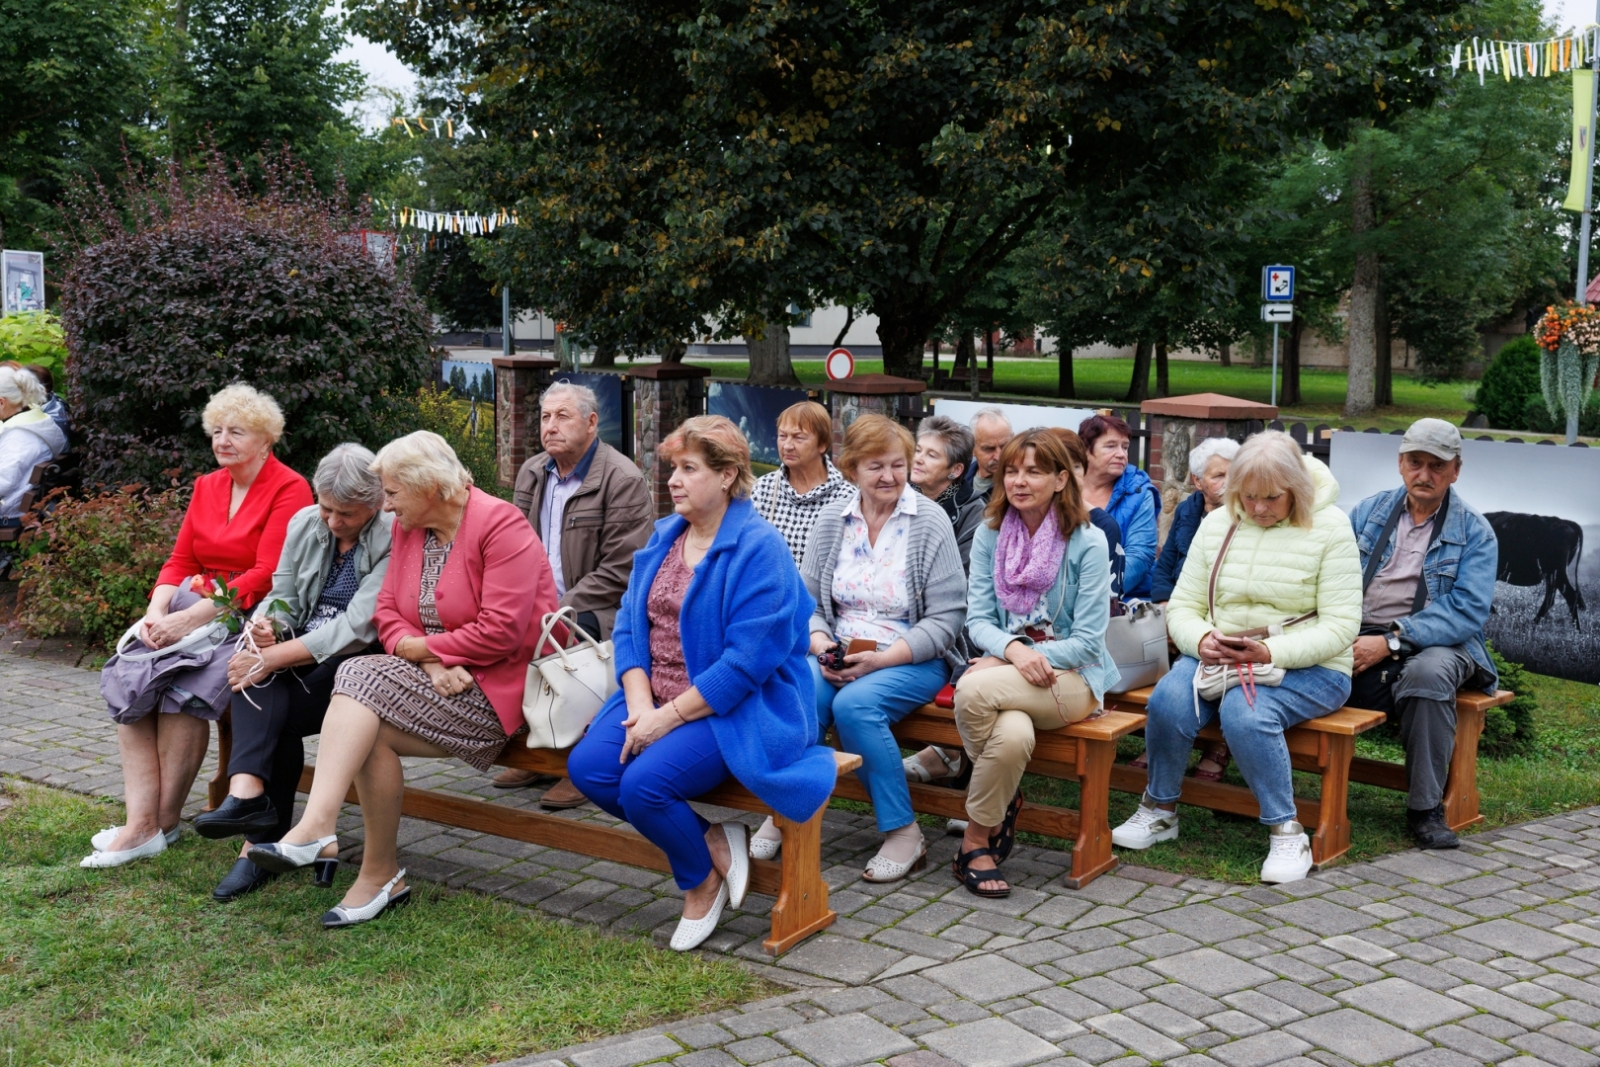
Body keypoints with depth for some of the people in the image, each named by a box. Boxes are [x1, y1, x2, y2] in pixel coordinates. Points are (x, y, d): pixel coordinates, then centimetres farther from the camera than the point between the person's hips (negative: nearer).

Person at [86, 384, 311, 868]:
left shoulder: (288, 489, -5)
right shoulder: (207, 487, 18)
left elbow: (265, 575, -14)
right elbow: (181, 560, 13)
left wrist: (192, 618, -21)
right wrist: (157, 610, -8)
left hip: (249, 614, -6)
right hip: (192, 605, 6)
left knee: (184, 687, -29)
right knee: (127, 678, -20)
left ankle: (164, 821, -15)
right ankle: (140, 822, -23)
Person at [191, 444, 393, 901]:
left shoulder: (392, 539, -15)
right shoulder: (305, 523, 6)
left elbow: (356, 629, -23)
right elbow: (282, 596, 9)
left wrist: (272, 658, -25)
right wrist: (265, 626, -16)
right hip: (303, 649, 5)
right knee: (261, 680, -28)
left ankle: (262, 841, -17)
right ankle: (249, 792, -41)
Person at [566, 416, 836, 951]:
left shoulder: (758, 549, -13)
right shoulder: (664, 535, 11)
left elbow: (746, 660, -20)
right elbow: (629, 624, 9)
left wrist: (667, 718, -20)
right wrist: (640, 705, -8)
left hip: (735, 709, -7)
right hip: (657, 700, 8)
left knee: (643, 783, -27)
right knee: (587, 766, -15)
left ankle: (702, 880, 5)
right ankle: (709, 841, 3)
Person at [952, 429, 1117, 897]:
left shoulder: (1088, 543, -5)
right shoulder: (990, 535, 6)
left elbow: (1088, 640, -9)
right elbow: (978, 619, 1)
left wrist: (1022, 660, -19)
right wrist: (1013, 649, -21)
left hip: (1071, 678, -2)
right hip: (1005, 670, 2)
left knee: (973, 690, -32)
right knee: (1012, 735, -37)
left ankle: (976, 837, -15)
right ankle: (1004, 804, -4)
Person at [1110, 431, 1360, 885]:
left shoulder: (1329, 527, -6)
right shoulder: (1217, 524, 7)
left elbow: (1340, 627, -12)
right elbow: (1182, 607, 6)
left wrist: (1270, 653, -25)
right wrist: (1201, 641, -17)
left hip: (1308, 668, -4)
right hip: (1218, 658, 4)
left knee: (1245, 711, -34)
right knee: (1167, 700, -26)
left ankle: (1286, 832, -18)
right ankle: (1160, 810, -3)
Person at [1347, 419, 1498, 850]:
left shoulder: (1474, 532, 2)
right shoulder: (1369, 512, 13)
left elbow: (1468, 612, -10)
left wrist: (1390, 643, -21)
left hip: (1436, 642, -2)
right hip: (1359, 636, 2)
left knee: (1427, 673, -38)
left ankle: (1425, 809, -23)